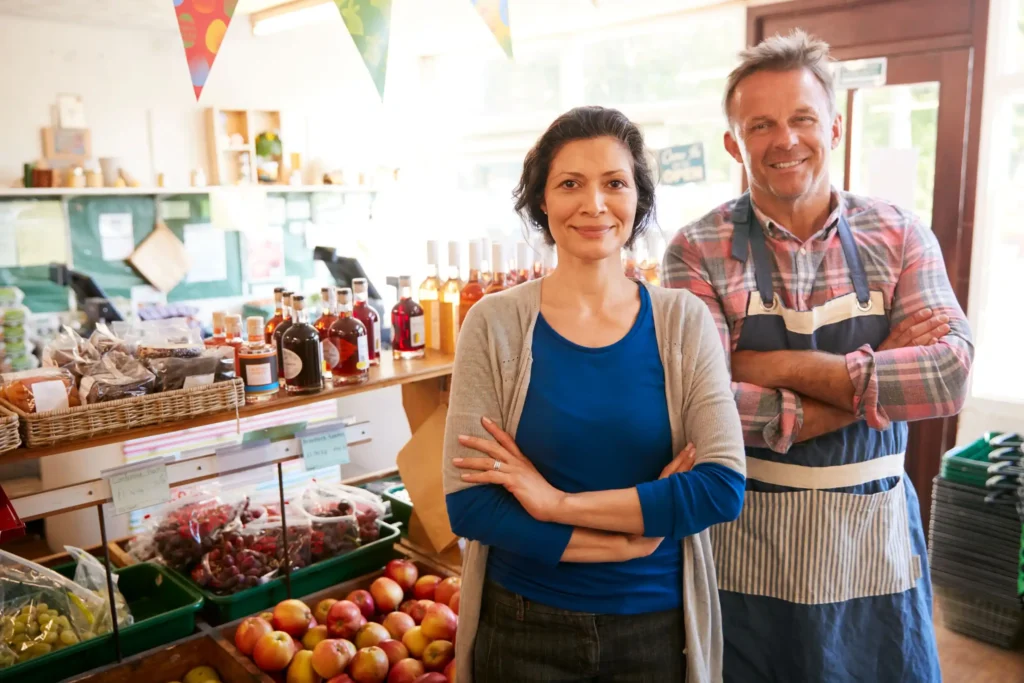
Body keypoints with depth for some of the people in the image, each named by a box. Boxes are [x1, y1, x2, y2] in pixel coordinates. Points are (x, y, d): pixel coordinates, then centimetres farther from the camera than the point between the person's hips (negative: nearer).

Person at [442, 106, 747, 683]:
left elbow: (724, 488, -14)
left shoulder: (684, 321, -7)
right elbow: (468, 505, -14)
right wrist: (630, 539, -16)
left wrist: (559, 502, -19)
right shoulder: (495, 323, -11)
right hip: (524, 625, -1)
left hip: (656, 623, 1)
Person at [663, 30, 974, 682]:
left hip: (877, 543, 3)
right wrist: (871, 383, -18)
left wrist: (779, 366, -20)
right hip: (746, 549, -2)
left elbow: (949, 376, -16)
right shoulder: (699, 251, -10)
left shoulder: (900, 236, -2)